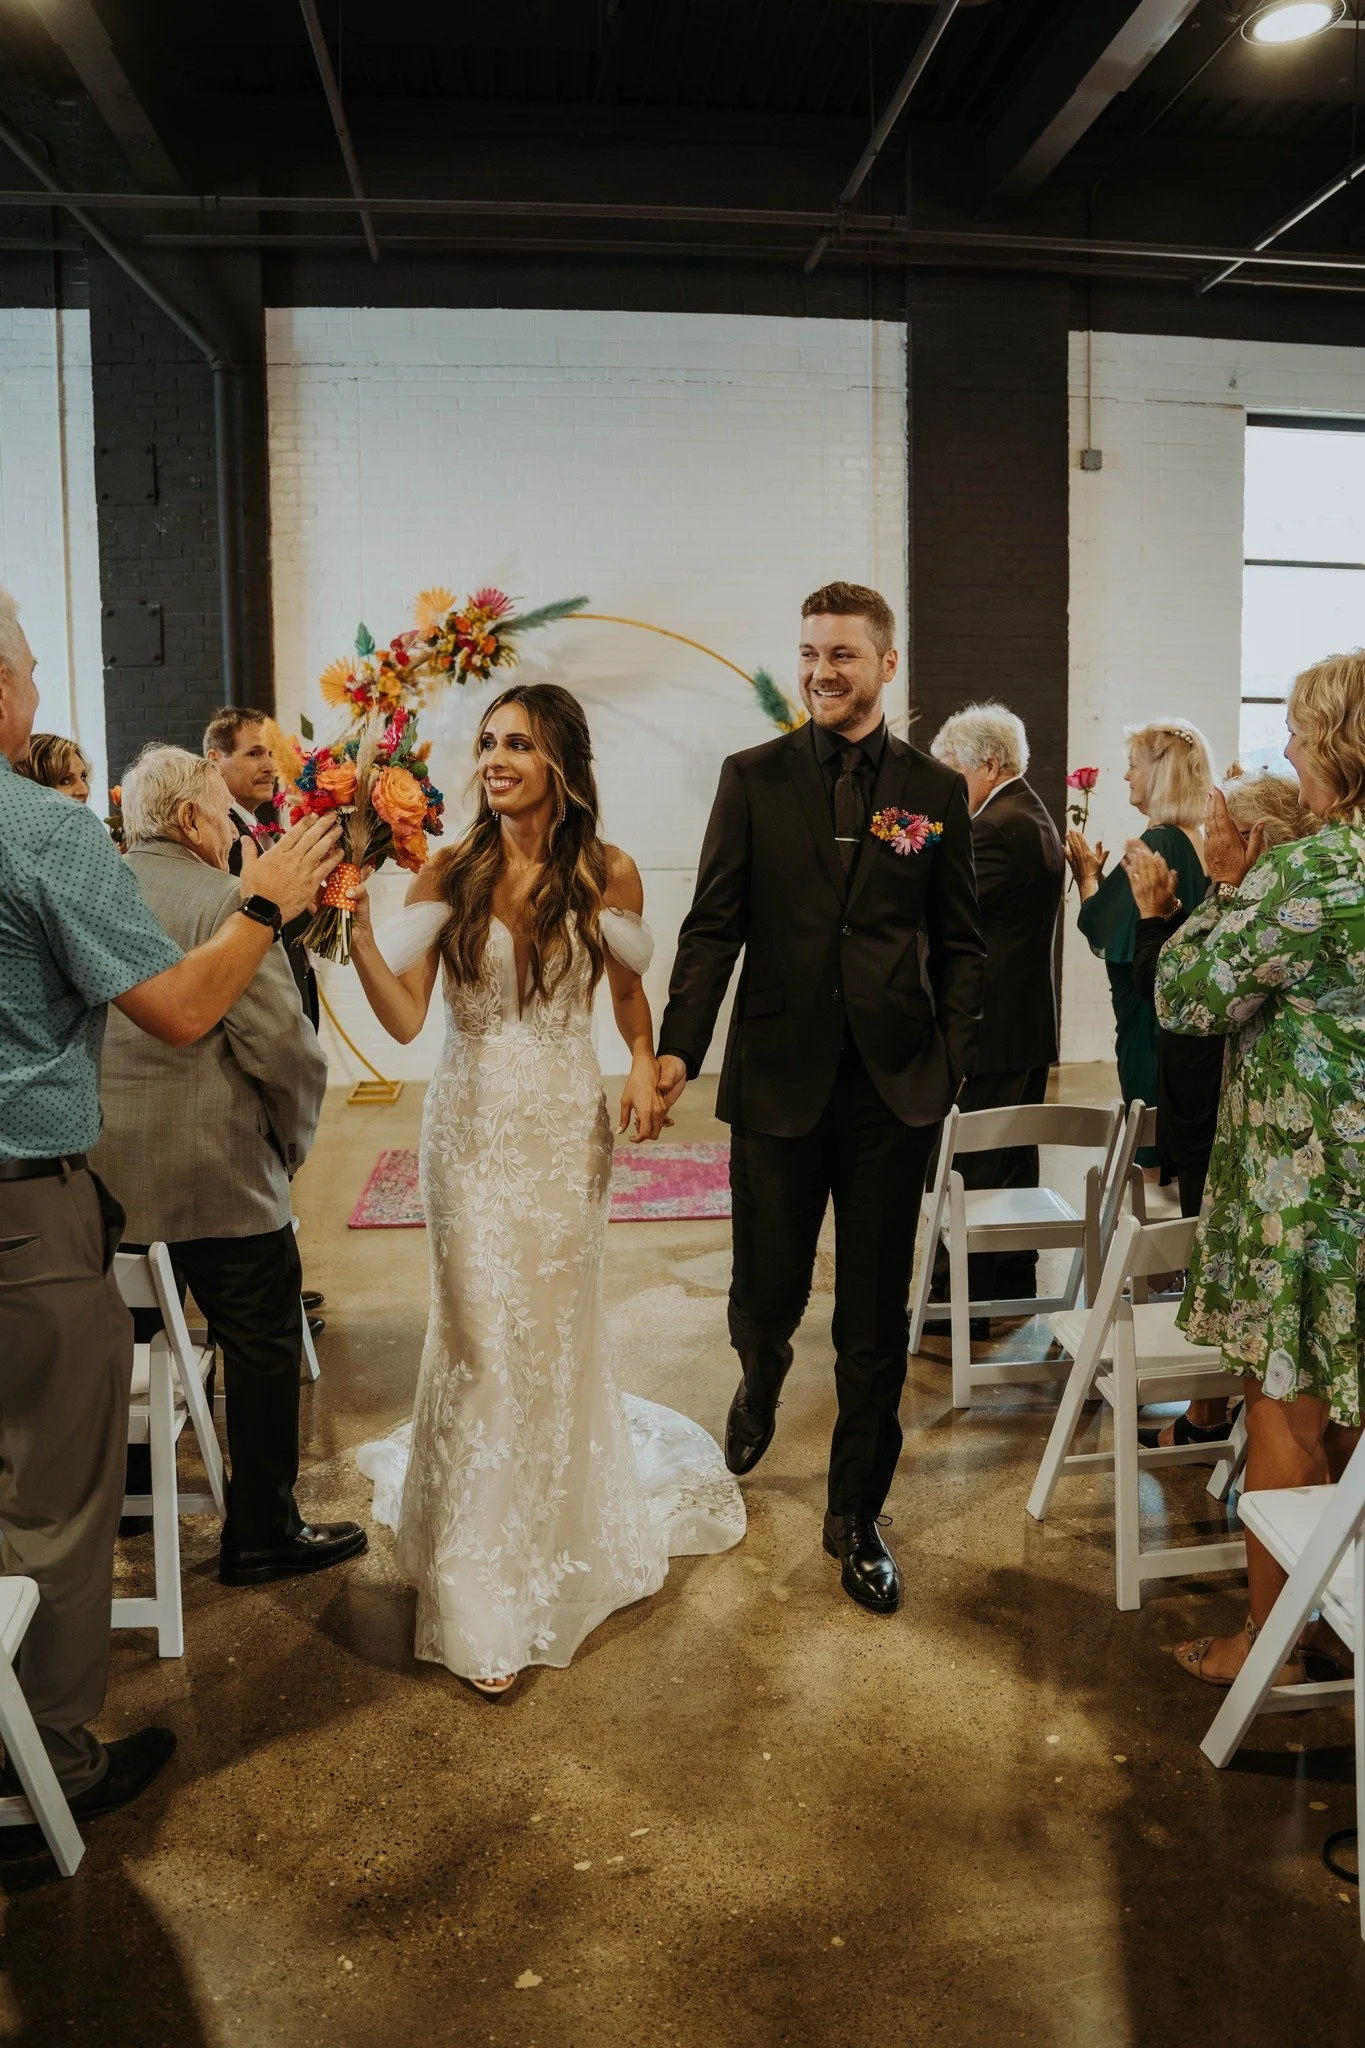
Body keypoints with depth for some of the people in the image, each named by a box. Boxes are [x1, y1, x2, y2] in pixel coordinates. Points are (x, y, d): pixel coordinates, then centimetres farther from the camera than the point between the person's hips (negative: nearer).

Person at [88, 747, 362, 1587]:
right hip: (214, 1172, -7)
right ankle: (264, 1534, 18)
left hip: (95, 1171, 8)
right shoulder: (221, 901, -15)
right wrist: (290, 1143, -4)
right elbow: (283, 1046, -21)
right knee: (264, 1346, 7)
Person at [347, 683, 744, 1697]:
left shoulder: (608, 873, -3)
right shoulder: (450, 872, -6)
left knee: (556, 1330, 13)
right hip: (472, 1125, -1)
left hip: (566, 1123, 1)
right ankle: (485, 1595, 15)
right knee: (479, 1334, 0)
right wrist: (356, 925, -26)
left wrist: (646, 1066, -4)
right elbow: (404, 1016, -13)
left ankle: (561, 1529, 43)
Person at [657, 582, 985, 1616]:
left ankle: (857, 1518, 27)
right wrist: (678, 1047, -13)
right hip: (779, 1079, 0)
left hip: (894, 1091, 1)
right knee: (767, 1292, 9)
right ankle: (761, 1381, 47)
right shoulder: (752, 778, 4)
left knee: (876, 1320, 9)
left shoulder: (938, 790, 5)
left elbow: (961, 944, 6)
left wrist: (952, 1061, -5)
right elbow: (714, 925, -2)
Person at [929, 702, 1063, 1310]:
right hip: (1030, 1026, 11)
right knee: (1014, 1159, 18)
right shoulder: (1035, 817, 15)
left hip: (988, 1031, -11)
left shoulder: (998, 827, -17)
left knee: (965, 1170, -4)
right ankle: (1015, 1286, 29)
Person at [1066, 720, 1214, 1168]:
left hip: (1151, 1016, -9)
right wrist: (1100, 876, 10)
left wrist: (1088, 876, -3)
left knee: (1150, 1143, 2)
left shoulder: (1155, 844, -19)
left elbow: (1107, 933, -18)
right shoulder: (1199, 842, 7)